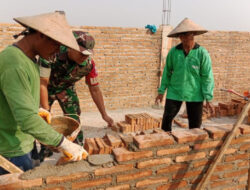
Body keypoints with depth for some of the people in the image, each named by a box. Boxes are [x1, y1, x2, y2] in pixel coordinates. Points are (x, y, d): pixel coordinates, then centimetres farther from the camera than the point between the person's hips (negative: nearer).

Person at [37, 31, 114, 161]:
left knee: (74, 119, -6)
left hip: (66, 88, 2)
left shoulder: (89, 64, -28)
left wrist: (104, 115, -15)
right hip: (47, 87, -1)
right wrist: (46, 111, -30)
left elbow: (95, 90, -16)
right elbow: (43, 84, -31)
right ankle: (45, 149, 25)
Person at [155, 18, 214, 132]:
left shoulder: (202, 53, -8)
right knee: (167, 119, 2)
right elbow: (167, 72, 6)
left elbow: (207, 77, -7)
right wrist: (161, 91, 7)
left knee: (195, 125, 8)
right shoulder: (173, 52, -2)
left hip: (194, 95, -1)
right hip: (174, 92, 2)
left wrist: (208, 99, -9)